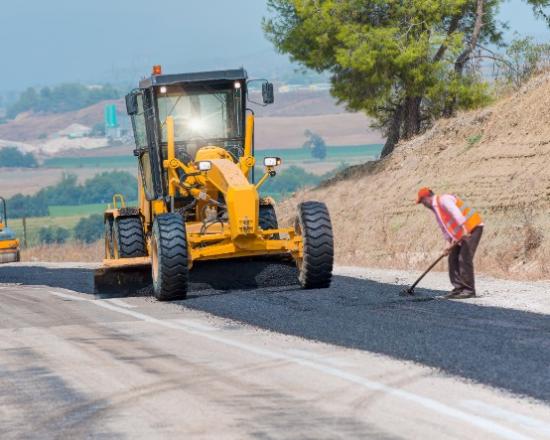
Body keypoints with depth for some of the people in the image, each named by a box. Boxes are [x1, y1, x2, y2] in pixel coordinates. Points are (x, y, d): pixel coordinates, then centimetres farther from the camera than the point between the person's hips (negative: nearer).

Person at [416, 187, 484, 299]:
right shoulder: (436, 209, 18)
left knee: (464, 258, -15)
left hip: (473, 228, -10)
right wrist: (449, 243, 5)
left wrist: (464, 229, -36)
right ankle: (459, 288, 11)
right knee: (453, 259, 8)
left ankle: (469, 290, -13)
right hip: (462, 234, 10)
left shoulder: (443, 200, -13)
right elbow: (445, 227, 18)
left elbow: (455, 212, -27)